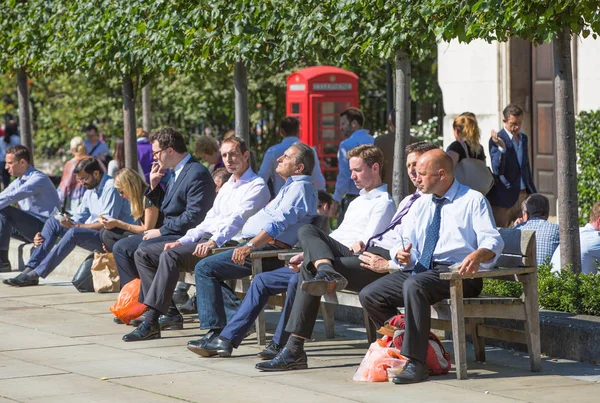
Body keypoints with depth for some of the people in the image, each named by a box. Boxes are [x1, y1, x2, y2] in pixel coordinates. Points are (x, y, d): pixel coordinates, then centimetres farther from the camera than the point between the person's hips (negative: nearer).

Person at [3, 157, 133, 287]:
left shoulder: (111, 188, -13)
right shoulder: (90, 191, 16)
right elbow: (78, 219, 16)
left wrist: (75, 226, -21)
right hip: (93, 233, 9)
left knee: (74, 233, -33)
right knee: (52, 222, -1)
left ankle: (35, 274, -30)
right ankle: (30, 269, -10)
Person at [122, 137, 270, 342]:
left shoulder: (256, 186, -3)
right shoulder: (227, 187, 26)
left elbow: (237, 218, -18)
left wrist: (214, 242, -33)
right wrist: (182, 241, 8)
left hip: (227, 243, -10)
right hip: (205, 238, 10)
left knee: (170, 256, -32)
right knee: (143, 254, 1)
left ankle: (151, 321, -34)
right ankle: (170, 313, -8)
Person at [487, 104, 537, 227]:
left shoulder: (523, 138, 12)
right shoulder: (497, 140, -10)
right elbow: (497, 170, -19)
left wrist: (533, 193, 21)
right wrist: (501, 148, -33)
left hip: (523, 195, 6)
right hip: (504, 197, -6)